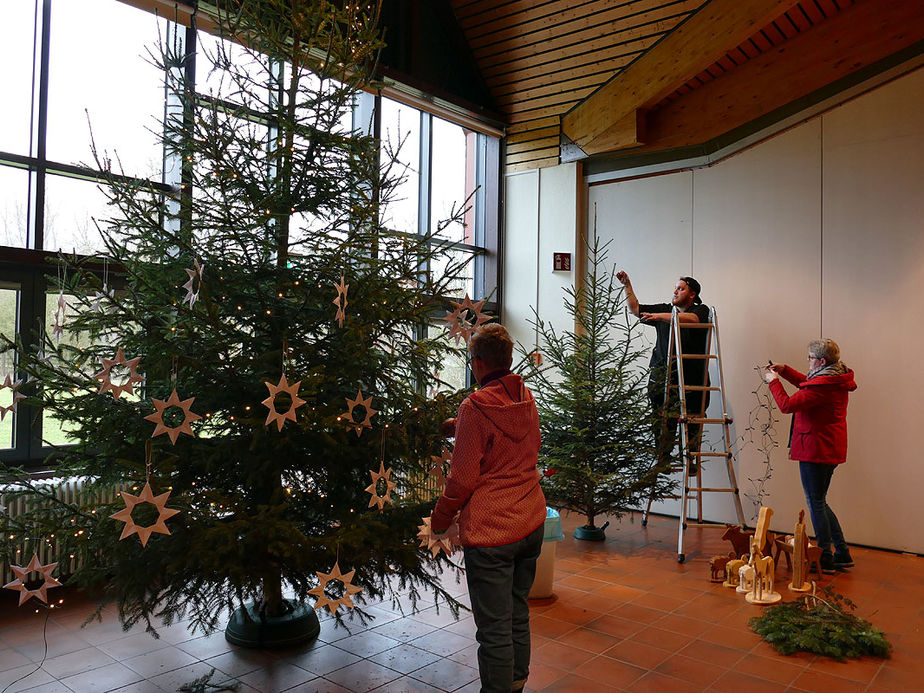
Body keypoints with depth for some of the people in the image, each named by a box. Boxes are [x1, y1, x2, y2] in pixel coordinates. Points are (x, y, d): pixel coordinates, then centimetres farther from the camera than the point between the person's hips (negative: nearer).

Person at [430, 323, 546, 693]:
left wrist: (440, 518, 1)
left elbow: (462, 478, -15)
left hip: (490, 532, -7)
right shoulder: (526, 398, 3)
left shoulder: (476, 407, -17)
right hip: (531, 524, 8)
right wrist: (456, 425, 31)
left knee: (494, 630, 3)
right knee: (518, 617, 22)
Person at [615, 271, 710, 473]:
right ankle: (663, 458, 1)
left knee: (693, 419, -1)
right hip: (663, 375, 3)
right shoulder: (665, 309, 17)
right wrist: (627, 285, 7)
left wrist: (660, 316, -21)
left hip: (692, 376, -2)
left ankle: (692, 459, 10)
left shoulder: (701, 310, 5)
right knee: (664, 418, -4)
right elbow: (635, 309, 15)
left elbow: (691, 319, -19)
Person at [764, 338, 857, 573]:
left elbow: (787, 405, -20)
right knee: (819, 502, 18)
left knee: (816, 504, 1)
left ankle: (826, 560, 9)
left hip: (816, 450, -10)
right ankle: (842, 554, 22)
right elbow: (807, 385, 27)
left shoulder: (822, 386, -21)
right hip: (831, 449, 10)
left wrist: (774, 381, -6)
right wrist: (784, 370, 18)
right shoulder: (836, 379, 9)